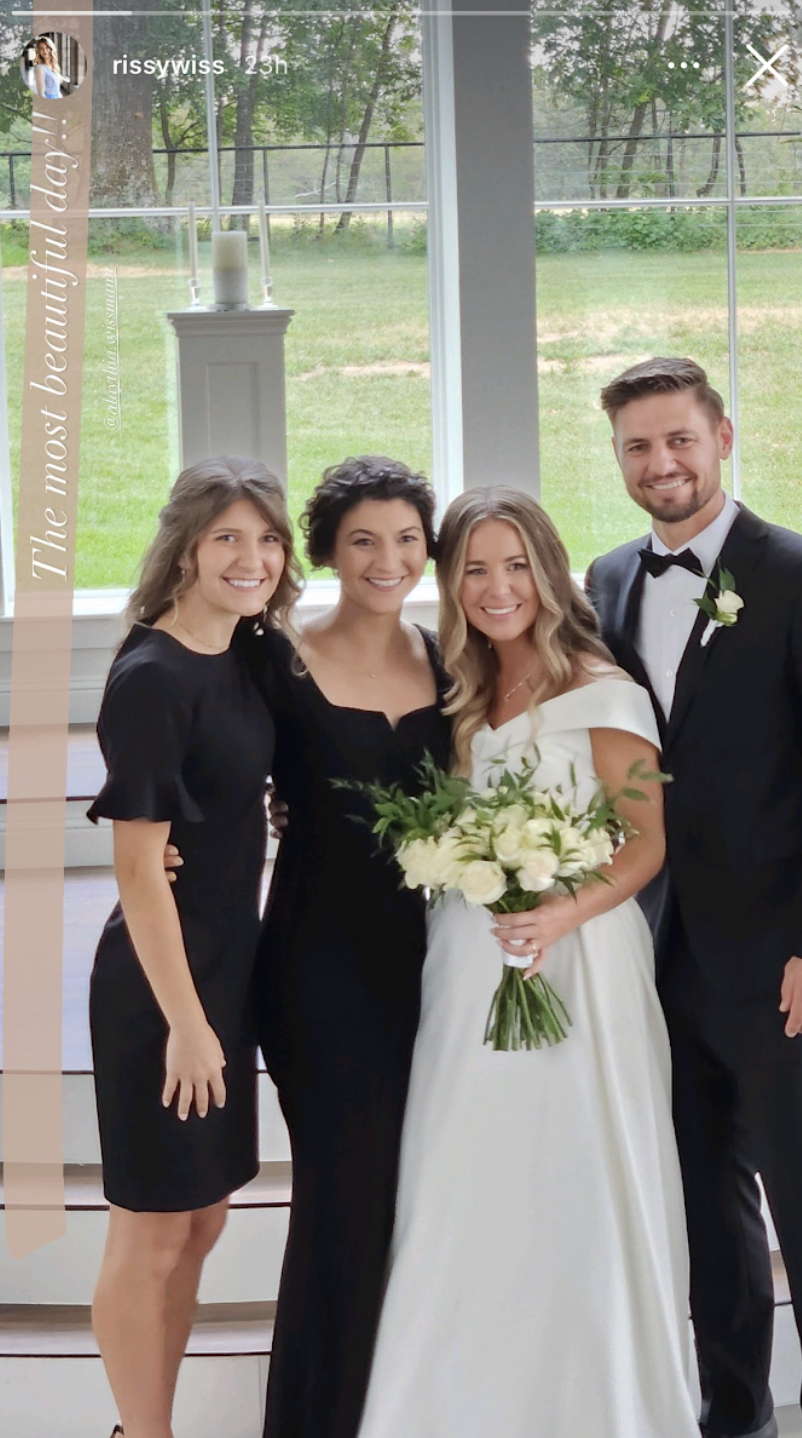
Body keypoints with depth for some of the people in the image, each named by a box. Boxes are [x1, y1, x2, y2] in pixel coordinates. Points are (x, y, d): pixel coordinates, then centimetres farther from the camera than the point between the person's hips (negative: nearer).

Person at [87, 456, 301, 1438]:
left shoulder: (243, 662, 6)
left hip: (229, 968, 9)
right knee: (150, 1234, 5)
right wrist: (184, 1018, -19)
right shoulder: (151, 679, -18)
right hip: (161, 983, -9)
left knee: (200, 1221, 18)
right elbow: (139, 866, -20)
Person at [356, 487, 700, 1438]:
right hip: (469, 962, 6)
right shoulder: (466, 694, 12)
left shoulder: (601, 691, -8)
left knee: (570, 1186, -1)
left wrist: (564, 914, -25)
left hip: (571, 962, -6)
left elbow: (648, 842, -11)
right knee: (469, 1191, 9)